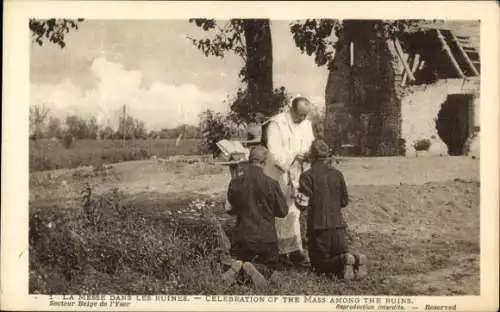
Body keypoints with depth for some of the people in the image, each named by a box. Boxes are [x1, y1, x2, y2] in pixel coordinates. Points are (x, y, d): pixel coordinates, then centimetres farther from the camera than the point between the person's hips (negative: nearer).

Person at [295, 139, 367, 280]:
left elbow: (302, 203, -13)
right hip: (338, 224, 4)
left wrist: (297, 198, 8)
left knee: (320, 264, 9)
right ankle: (356, 259, -16)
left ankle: (344, 261, -21)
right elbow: (344, 201, 15)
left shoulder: (308, 175, -7)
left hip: (318, 227, -4)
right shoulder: (337, 174, 7)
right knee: (341, 255, 18)